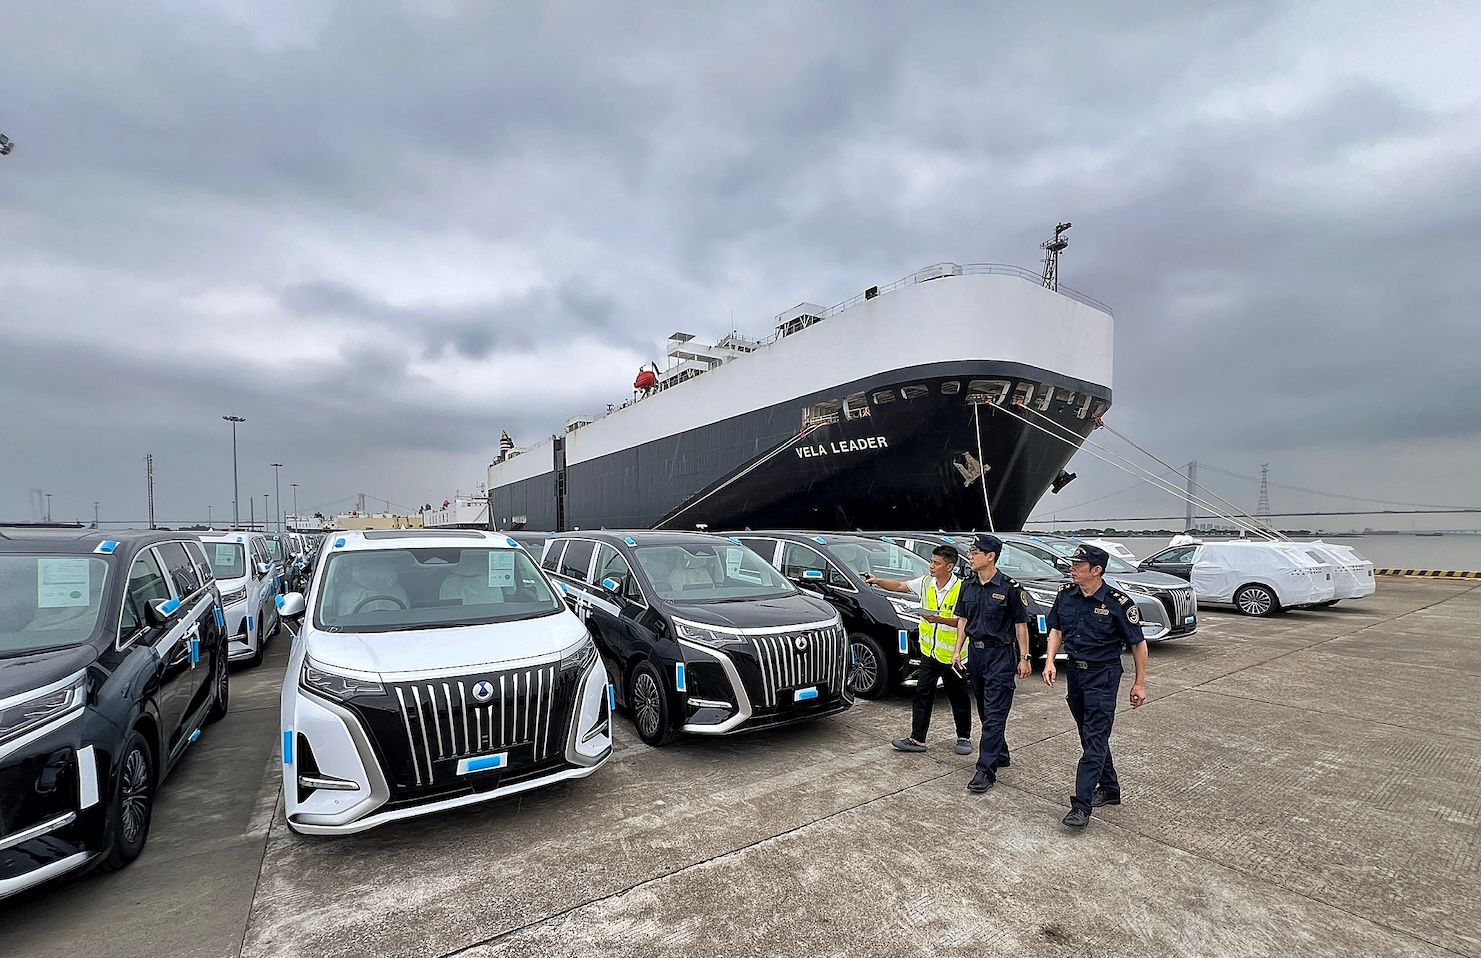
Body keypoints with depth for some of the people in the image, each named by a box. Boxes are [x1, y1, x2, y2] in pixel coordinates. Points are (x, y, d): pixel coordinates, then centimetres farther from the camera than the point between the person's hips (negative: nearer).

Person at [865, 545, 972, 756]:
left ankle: (964, 737, 30)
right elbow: (900, 586, 8)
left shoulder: (961, 589, -18)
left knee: (959, 698, 11)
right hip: (929, 651, 5)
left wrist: (939, 619, -31)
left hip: (951, 654, -5)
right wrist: (878, 581, -2)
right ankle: (917, 739, 12)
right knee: (922, 695, 6)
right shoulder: (926, 582, 0)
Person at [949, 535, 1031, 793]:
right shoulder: (968, 586, 5)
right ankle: (1001, 755, 33)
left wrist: (1024, 659, -7)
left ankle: (986, 770, -3)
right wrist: (957, 650, 7)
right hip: (976, 653, 7)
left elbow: (1020, 624, -7)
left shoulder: (1009, 587, -12)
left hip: (1001, 655, -6)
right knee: (985, 712, 16)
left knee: (994, 714, -5)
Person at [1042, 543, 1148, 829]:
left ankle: (1081, 805, -6)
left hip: (1103, 675, -6)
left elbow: (1138, 643, -7)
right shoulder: (1066, 595, -1)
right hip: (1074, 671, 6)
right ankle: (1109, 789, 35)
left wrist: (1140, 683, -5)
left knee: (1095, 739, -6)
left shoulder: (1118, 602, -17)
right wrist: (1050, 661, -3)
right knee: (1089, 734, 17)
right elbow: (1056, 629, 10)